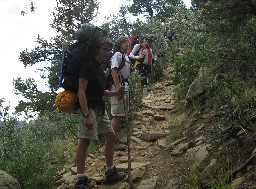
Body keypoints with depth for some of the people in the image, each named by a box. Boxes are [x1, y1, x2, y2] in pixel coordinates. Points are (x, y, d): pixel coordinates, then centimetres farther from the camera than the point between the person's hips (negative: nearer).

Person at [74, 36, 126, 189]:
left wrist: (115, 93, 8)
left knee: (111, 136, 12)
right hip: (88, 107, -10)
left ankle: (110, 173, 23)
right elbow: (81, 91, -18)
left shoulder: (100, 68, 17)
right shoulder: (88, 66, -11)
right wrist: (86, 115, -25)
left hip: (100, 107, 10)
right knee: (84, 141, -9)